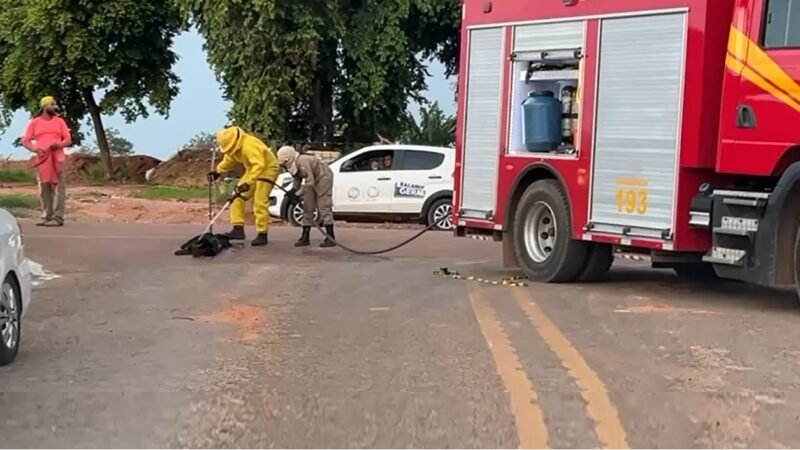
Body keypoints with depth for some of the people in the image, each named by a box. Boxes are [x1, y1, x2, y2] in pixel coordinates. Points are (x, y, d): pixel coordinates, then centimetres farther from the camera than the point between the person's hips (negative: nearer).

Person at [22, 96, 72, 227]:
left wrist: (60, 144, -14)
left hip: (57, 159, -1)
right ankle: (46, 216, 6)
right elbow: (25, 141, 5)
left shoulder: (59, 121, 12)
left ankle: (58, 217, -13)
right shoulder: (34, 123, 9)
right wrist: (35, 149, -15)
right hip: (42, 159, 1)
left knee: (58, 188, -9)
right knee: (44, 189, 1)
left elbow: (68, 140, 9)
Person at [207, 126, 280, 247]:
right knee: (238, 198, 0)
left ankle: (263, 235, -9)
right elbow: (228, 160, 17)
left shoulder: (249, 146, -33)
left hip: (267, 169, -9)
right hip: (252, 170, 9)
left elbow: (259, 165, -42)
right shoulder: (234, 147, -3)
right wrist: (217, 172, 8)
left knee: (259, 203, -16)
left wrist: (248, 183, -48)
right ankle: (238, 229, 0)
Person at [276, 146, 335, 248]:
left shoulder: (303, 162, -33)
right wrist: (294, 190, -11)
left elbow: (310, 182, -35)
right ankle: (305, 237, 8)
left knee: (324, 207, -12)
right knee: (307, 208, 5)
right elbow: (297, 179, 7)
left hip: (323, 178, -9)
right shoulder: (294, 165, -5)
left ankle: (331, 238, -8)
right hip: (313, 180, 9)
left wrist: (298, 193, -31)